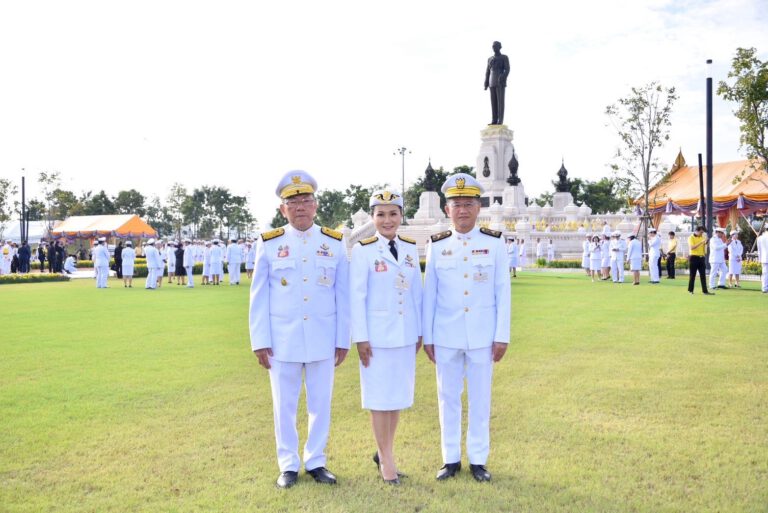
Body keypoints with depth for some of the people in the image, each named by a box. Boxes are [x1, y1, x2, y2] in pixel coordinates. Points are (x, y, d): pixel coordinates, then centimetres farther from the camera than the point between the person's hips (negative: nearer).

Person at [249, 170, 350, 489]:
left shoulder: (335, 243, 2)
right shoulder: (269, 244, -1)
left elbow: (343, 296, 3)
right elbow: (259, 297, 0)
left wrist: (343, 340, 1)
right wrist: (260, 342, -4)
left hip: (323, 339, 1)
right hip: (282, 340, -1)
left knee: (321, 404, 10)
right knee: (284, 405, 8)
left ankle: (316, 462, 26)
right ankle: (288, 465, 23)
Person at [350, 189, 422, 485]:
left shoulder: (411, 249, 6)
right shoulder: (363, 250, -7)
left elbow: (416, 293, 9)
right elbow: (356, 297, -8)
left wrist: (419, 332, 9)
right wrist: (360, 338, -10)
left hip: (405, 335, 5)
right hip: (377, 335, -5)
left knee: (399, 394, 12)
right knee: (380, 396, 4)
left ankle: (384, 452, 28)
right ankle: (387, 460, 17)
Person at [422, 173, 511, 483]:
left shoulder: (494, 243, -2)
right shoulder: (436, 245, 1)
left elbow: (503, 292, -1)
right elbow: (429, 293, 3)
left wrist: (502, 336, -5)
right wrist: (427, 337, 2)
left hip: (482, 335, -1)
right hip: (446, 335, 1)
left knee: (480, 398, 8)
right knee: (448, 397, 9)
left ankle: (478, 460, 21)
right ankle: (451, 458, 22)